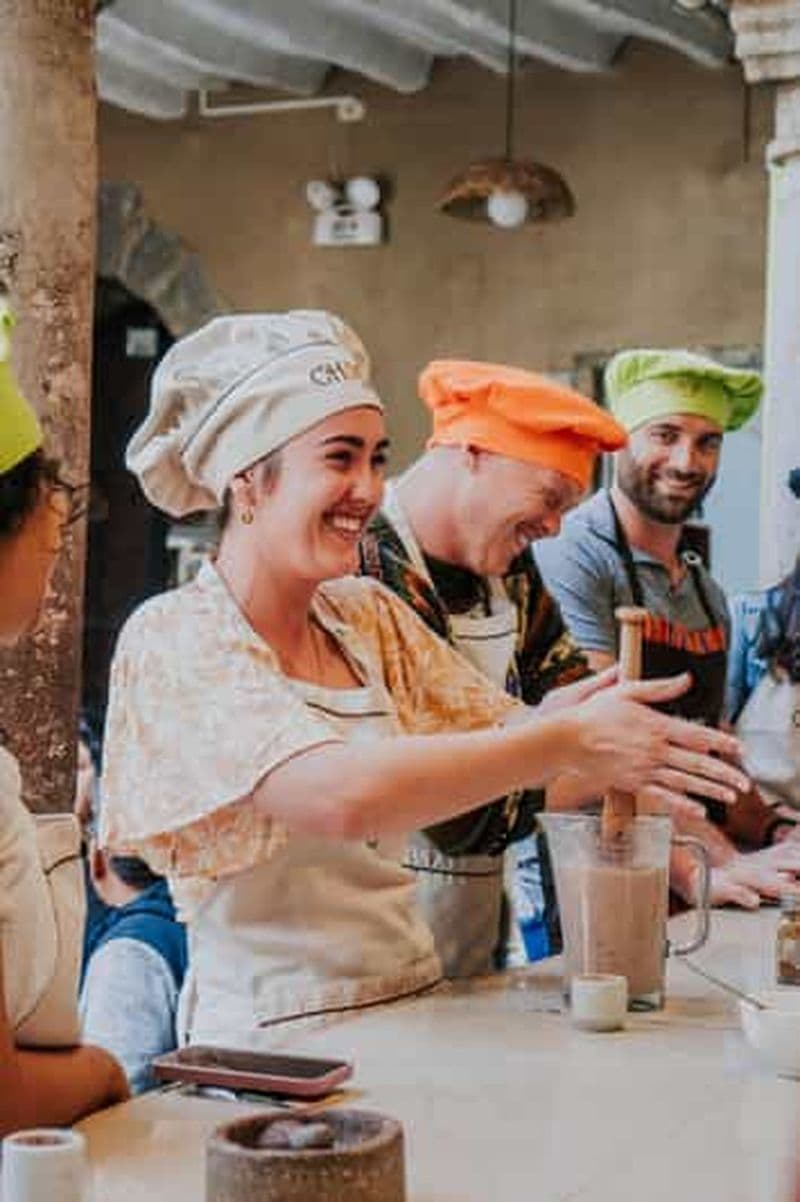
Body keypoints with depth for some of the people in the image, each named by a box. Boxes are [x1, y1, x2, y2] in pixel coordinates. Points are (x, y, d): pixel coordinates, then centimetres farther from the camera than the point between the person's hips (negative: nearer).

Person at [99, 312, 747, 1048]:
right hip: (274, 1037, -6)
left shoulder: (367, 615, 11)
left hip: (413, 999, 6)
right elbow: (341, 793, -25)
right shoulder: (176, 637, -11)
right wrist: (566, 740, -24)